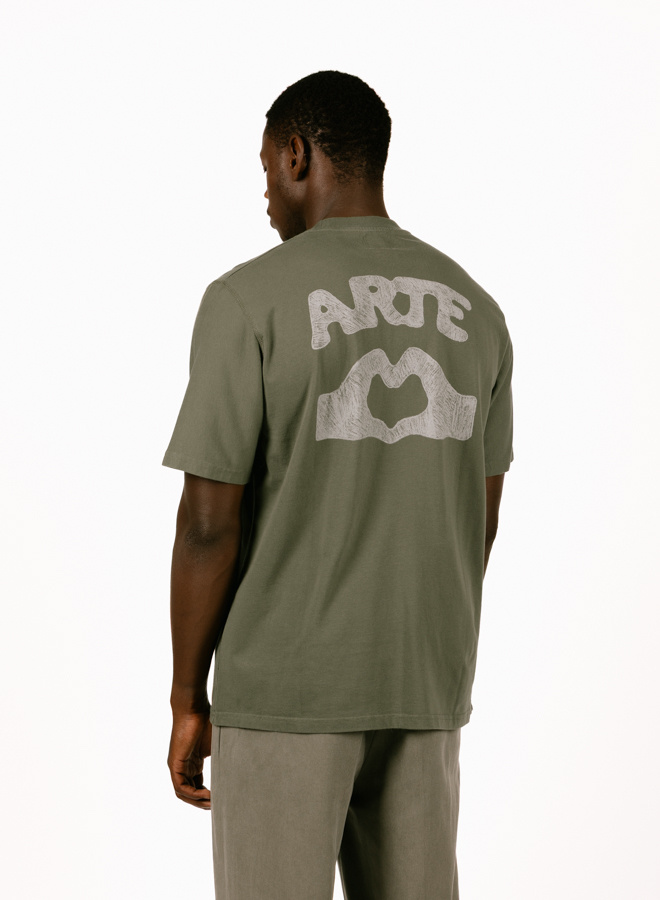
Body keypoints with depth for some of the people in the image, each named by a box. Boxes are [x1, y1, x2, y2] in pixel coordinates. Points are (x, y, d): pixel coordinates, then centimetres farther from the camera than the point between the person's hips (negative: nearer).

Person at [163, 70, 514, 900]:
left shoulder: (248, 301, -13)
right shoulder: (473, 312, 5)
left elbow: (208, 521, -14)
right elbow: (478, 516, 10)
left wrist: (186, 701, -4)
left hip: (284, 682, -5)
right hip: (420, 684, 5)